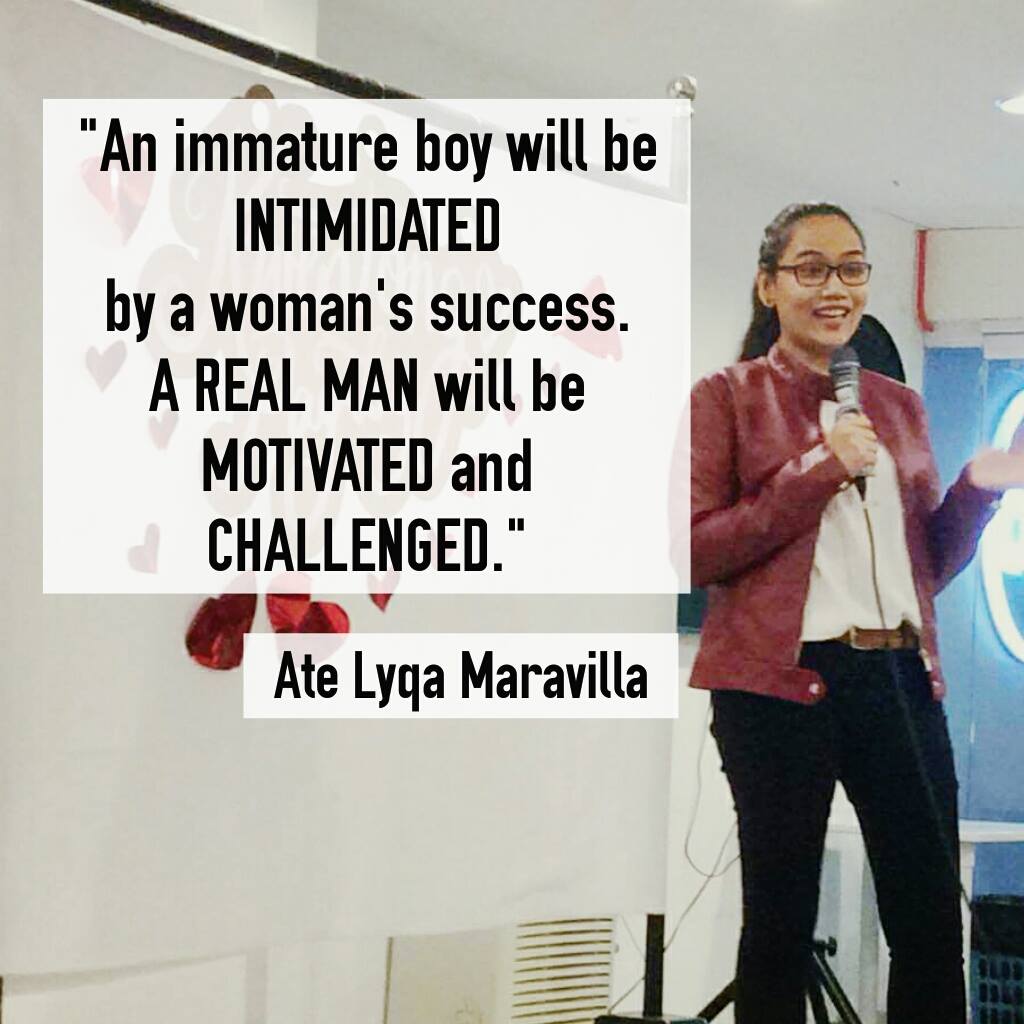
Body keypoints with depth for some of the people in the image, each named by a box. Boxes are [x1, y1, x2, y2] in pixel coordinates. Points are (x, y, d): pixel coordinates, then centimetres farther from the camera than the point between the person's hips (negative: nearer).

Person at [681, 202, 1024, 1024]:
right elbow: (696, 550, -9)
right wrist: (818, 471, -14)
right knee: (781, 921, 4)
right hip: (780, 679, -4)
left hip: (901, 677, 5)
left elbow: (929, 564, 18)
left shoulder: (899, 404, 16)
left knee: (933, 921, 6)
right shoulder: (726, 397, 1)